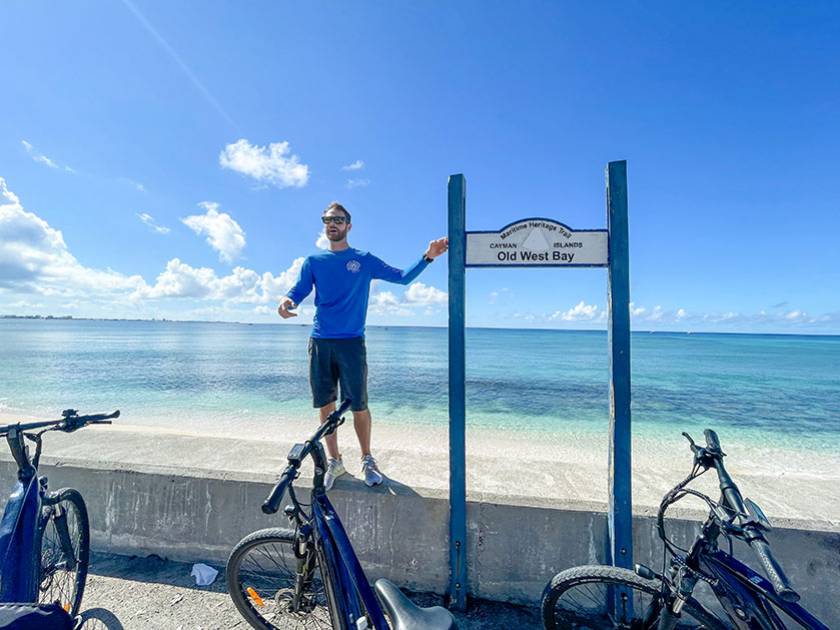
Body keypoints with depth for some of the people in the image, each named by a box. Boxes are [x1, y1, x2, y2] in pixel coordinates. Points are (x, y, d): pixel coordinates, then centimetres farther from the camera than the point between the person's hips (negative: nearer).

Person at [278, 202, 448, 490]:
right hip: (320, 342, 3)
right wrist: (287, 302, -21)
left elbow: (402, 276, 4)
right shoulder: (313, 261, 11)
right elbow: (297, 291, 2)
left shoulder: (364, 260, 6)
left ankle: (367, 460, 21)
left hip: (351, 342, -2)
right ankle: (334, 461, 25)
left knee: (358, 405, -1)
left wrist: (428, 257, -9)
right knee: (326, 404, 8)